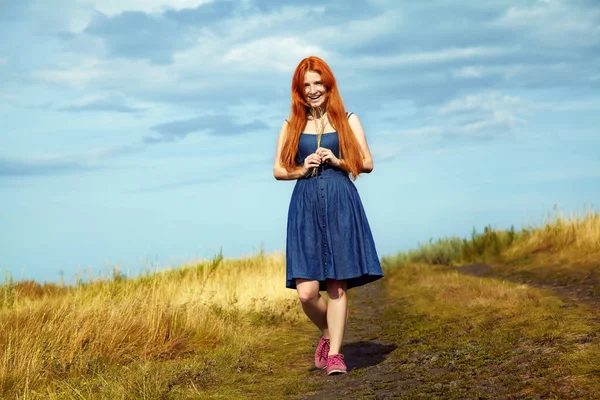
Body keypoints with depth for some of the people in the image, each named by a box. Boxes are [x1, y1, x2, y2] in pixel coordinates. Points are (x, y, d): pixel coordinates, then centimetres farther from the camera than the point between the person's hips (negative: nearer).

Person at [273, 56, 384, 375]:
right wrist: (301, 169, -7)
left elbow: (367, 163, 7)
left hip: (341, 203, -1)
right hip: (306, 205, 1)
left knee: (338, 285, -4)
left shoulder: (348, 121, 9)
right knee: (306, 291, -7)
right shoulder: (291, 126, 12)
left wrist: (337, 161, -8)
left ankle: (334, 353, 4)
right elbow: (278, 170, 12)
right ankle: (328, 334, 21)